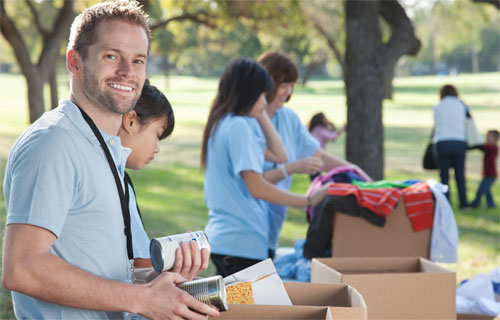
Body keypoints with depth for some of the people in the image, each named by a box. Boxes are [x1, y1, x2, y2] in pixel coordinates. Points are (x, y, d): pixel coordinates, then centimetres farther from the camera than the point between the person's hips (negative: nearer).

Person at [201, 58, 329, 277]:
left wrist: (261, 115, 17)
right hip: (241, 241, -10)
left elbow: (278, 156, 17)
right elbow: (257, 188, -20)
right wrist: (308, 201, -14)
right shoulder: (239, 126, -15)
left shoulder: (223, 124, 15)